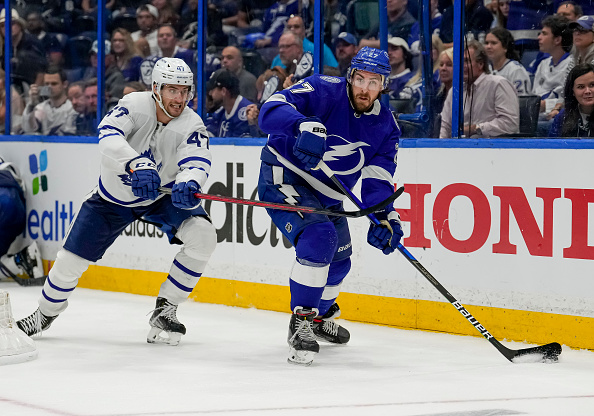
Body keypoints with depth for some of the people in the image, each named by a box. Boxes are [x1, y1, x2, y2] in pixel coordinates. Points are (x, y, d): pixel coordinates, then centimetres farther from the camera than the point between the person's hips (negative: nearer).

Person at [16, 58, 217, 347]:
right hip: (114, 197, -1)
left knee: (203, 236, -23)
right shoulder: (135, 105, -25)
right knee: (71, 258, 0)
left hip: (163, 195, 1)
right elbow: (108, 135, -42)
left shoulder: (191, 125, -20)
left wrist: (188, 184, -58)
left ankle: (164, 311, -11)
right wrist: (137, 165, -58)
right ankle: (45, 314, 30)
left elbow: (197, 162, -34)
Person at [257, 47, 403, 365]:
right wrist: (304, 125, -55)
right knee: (318, 238, -29)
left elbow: (377, 181, -9)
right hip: (284, 176, -8)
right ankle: (301, 323, -19)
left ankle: (320, 315, 50)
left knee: (339, 259, 20)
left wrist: (385, 216, -29)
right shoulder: (323, 91, -22)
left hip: (326, 195, 8)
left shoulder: (385, 126, -5)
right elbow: (271, 110, -35)